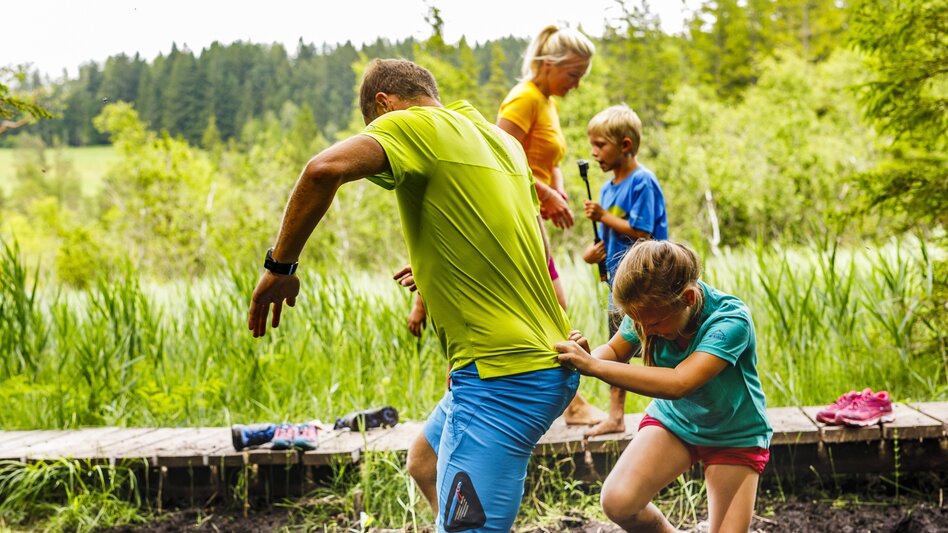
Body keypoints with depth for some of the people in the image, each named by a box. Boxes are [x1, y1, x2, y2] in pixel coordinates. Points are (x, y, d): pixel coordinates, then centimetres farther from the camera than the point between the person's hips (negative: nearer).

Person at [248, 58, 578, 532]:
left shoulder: (413, 124, -6)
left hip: (503, 374, -9)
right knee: (427, 465, 27)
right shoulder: (503, 140, 18)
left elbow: (325, 169, -26)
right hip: (549, 357, 9)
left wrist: (279, 265, -13)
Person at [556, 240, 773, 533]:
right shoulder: (649, 310, -18)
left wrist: (593, 366, -45)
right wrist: (587, 356, -26)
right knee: (618, 501, -19)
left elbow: (678, 383, -43)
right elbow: (615, 351, -1)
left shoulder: (731, 319, -33)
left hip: (735, 435, -3)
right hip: (672, 419, 3)